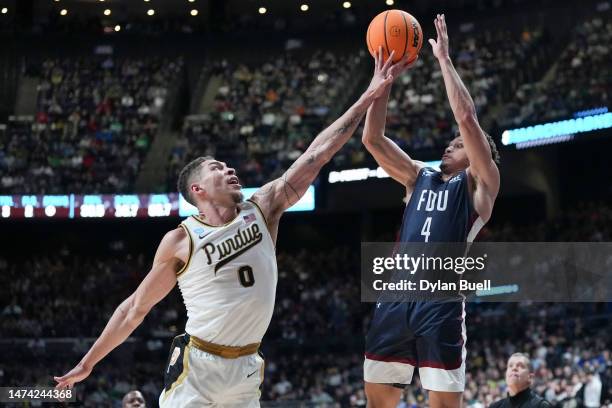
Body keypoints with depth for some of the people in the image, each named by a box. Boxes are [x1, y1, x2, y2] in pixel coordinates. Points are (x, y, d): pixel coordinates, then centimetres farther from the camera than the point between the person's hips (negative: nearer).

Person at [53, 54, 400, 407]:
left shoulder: (263, 209, 4)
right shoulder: (181, 240, -5)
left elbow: (318, 154, -1)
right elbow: (136, 308, 4)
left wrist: (370, 96, -5)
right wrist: (87, 364, 5)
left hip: (245, 369, 5)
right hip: (196, 366, -4)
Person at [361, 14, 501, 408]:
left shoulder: (479, 184, 6)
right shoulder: (420, 176, 22)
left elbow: (467, 118, -7)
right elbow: (372, 138, 14)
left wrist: (444, 59, -2)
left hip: (441, 299, -5)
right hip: (396, 296, 6)